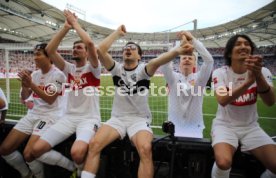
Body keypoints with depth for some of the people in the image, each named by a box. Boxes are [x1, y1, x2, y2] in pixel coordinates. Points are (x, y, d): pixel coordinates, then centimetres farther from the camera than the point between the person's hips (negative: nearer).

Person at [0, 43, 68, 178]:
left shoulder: (58, 74, -10)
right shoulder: (35, 74, 10)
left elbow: (50, 100, -15)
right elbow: (24, 98, 11)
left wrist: (31, 84, -20)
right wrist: (24, 85, -9)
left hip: (50, 116, -7)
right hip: (33, 115, 7)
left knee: (28, 154, -21)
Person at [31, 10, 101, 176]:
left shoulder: (92, 68, 0)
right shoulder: (69, 68, 13)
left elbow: (90, 43, -18)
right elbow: (50, 50, 1)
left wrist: (76, 24, -5)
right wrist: (66, 27, -2)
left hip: (89, 118, -5)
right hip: (69, 117, 5)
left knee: (77, 152, -32)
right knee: (37, 149, -11)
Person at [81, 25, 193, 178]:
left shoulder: (143, 70, -4)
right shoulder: (117, 68, 4)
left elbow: (156, 61, -26)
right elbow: (100, 50, -9)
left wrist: (177, 51, -45)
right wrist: (118, 32, -1)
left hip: (139, 120, -2)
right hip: (117, 118, 3)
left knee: (145, 148, -32)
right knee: (94, 144, -22)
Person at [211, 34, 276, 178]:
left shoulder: (263, 72, -2)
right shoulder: (220, 73, -9)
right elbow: (222, 101, -27)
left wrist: (259, 76, -36)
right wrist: (249, 81, -38)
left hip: (250, 127, 3)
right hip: (225, 125, -3)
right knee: (223, 163, -30)